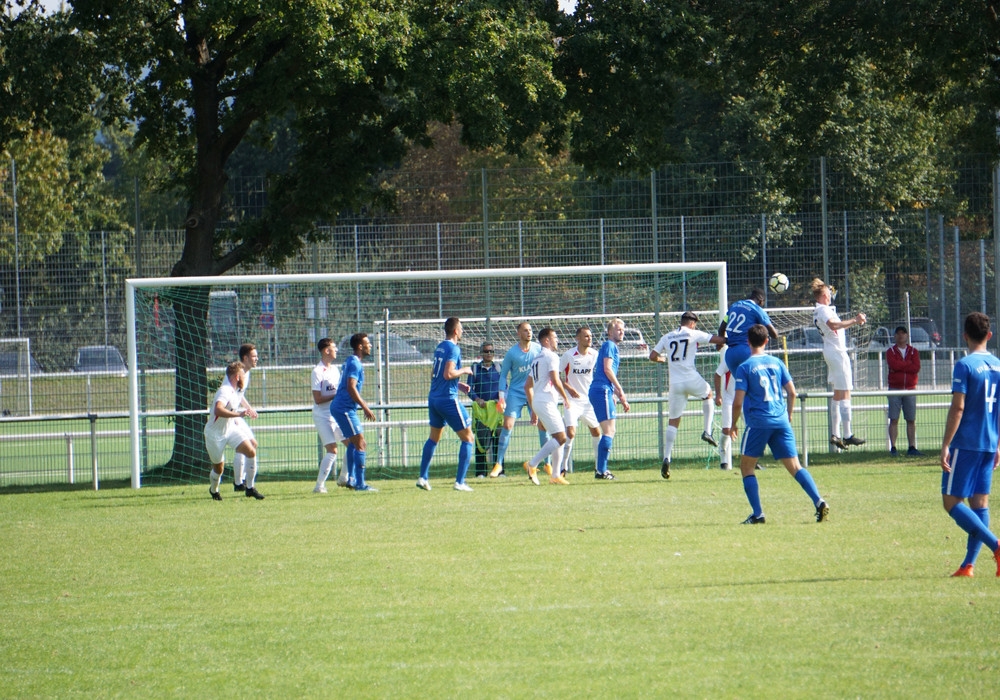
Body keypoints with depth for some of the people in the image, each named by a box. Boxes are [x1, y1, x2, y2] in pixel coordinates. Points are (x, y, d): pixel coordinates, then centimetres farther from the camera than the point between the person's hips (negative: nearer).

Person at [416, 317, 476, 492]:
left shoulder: (439, 347, 13)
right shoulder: (453, 348, -13)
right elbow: (448, 374, -23)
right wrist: (464, 371, -6)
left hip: (433, 398, 8)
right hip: (448, 399, -8)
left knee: (434, 437, 21)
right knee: (468, 438, 0)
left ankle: (423, 477, 18)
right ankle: (460, 482, -6)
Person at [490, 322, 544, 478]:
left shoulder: (538, 349, -2)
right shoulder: (512, 353, -6)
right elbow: (503, 375, 1)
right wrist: (502, 397, -7)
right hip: (515, 393, -2)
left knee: (543, 425, -3)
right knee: (507, 425, -9)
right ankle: (498, 464, -4)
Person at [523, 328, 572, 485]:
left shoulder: (537, 359, 21)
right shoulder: (551, 357, -7)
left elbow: (527, 385, 22)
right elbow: (555, 380, -19)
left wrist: (533, 409, 24)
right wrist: (565, 397, -6)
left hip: (537, 402, 10)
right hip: (547, 402, -10)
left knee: (559, 437, 13)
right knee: (560, 437, -13)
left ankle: (556, 475, 11)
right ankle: (532, 464, -18)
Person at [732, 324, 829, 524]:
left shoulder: (745, 367, -4)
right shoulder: (777, 363, 9)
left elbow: (738, 402, -8)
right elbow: (792, 392, 10)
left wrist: (733, 424, 7)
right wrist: (788, 415, 26)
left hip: (758, 423, -4)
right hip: (781, 422, 4)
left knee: (747, 467, 9)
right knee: (794, 466, 2)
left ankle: (757, 514, 0)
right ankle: (819, 502, -15)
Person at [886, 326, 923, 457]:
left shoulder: (913, 352, 10)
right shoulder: (891, 352, 6)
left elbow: (916, 368, -6)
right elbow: (893, 365, -13)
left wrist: (900, 366, -10)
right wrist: (908, 364, -6)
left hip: (910, 389, 2)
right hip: (895, 389, -2)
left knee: (911, 420, 2)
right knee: (894, 419, -5)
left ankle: (912, 448, 4)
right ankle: (893, 448, -4)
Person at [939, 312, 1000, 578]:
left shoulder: (965, 366, -11)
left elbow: (958, 407, -16)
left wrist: (946, 445, -13)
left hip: (966, 443, -7)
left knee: (952, 501, -3)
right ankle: (968, 564, 6)